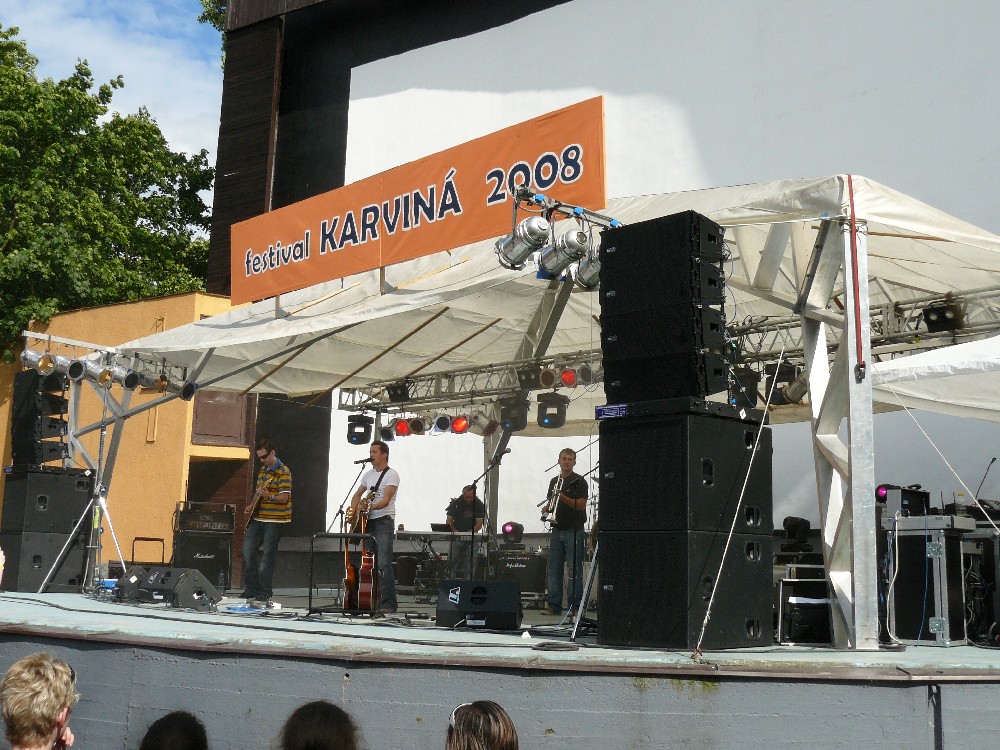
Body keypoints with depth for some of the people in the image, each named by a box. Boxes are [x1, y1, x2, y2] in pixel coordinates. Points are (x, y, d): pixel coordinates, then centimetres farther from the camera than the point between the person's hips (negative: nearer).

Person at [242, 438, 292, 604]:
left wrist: (268, 496, -35)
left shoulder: (283, 472, -12)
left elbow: (284, 498, -18)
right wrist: (252, 505, 9)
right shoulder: (262, 470, 14)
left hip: (275, 520, -8)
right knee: (248, 549, 5)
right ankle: (252, 588, 14)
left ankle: (265, 592, 1)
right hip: (258, 517, 8)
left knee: (268, 553, -6)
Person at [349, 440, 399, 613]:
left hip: (384, 522, -8)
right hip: (367, 522, 8)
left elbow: (386, 500, -18)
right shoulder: (368, 474, 16)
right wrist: (353, 510, 4)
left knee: (384, 564, -14)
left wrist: (370, 507, -34)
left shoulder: (391, 475, -7)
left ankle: (388, 604, -13)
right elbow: (357, 495, 23)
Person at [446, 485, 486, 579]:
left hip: (471, 539, 0)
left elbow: (479, 524, -7)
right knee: (452, 562, -8)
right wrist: (454, 530, -21)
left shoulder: (479, 505, -1)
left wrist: (470, 533, -23)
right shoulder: (455, 503, 1)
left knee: (468, 566, -4)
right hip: (456, 538, 0)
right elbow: (449, 521, -2)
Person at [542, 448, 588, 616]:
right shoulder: (554, 481, 16)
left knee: (574, 570, -5)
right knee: (554, 569, 5)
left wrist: (562, 497, -22)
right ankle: (554, 606, 10)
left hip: (574, 531, -6)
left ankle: (575, 607, -1)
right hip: (557, 530, 6)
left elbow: (581, 505, -12)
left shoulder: (579, 481, -3)